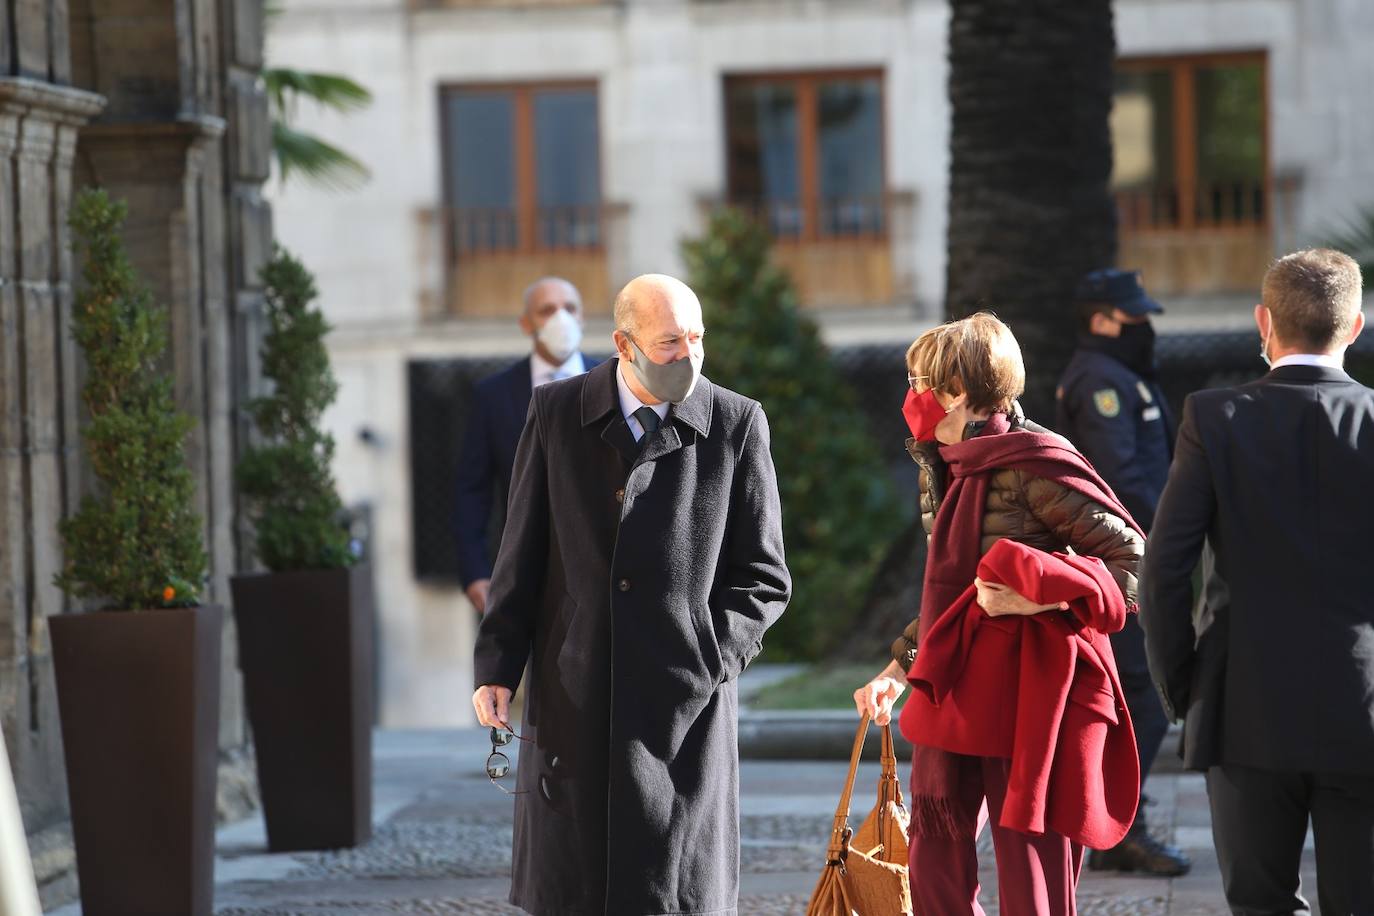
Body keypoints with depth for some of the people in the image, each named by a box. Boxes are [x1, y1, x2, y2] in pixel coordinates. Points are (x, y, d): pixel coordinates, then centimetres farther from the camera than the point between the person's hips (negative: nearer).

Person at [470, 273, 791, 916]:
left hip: (683, 711, -1)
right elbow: (521, 556, 8)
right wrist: (496, 667, 2)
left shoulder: (737, 425, 0)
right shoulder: (556, 412, 4)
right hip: (573, 700, 1)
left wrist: (711, 660, -10)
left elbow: (763, 577, 3)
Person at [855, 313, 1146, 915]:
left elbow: (1134, 560, -17)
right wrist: (898, 670, 20)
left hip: (1028, 701, -9)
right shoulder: (945, 470, 11)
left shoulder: (1032, 466, -15)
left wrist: (1039, 600, -27)